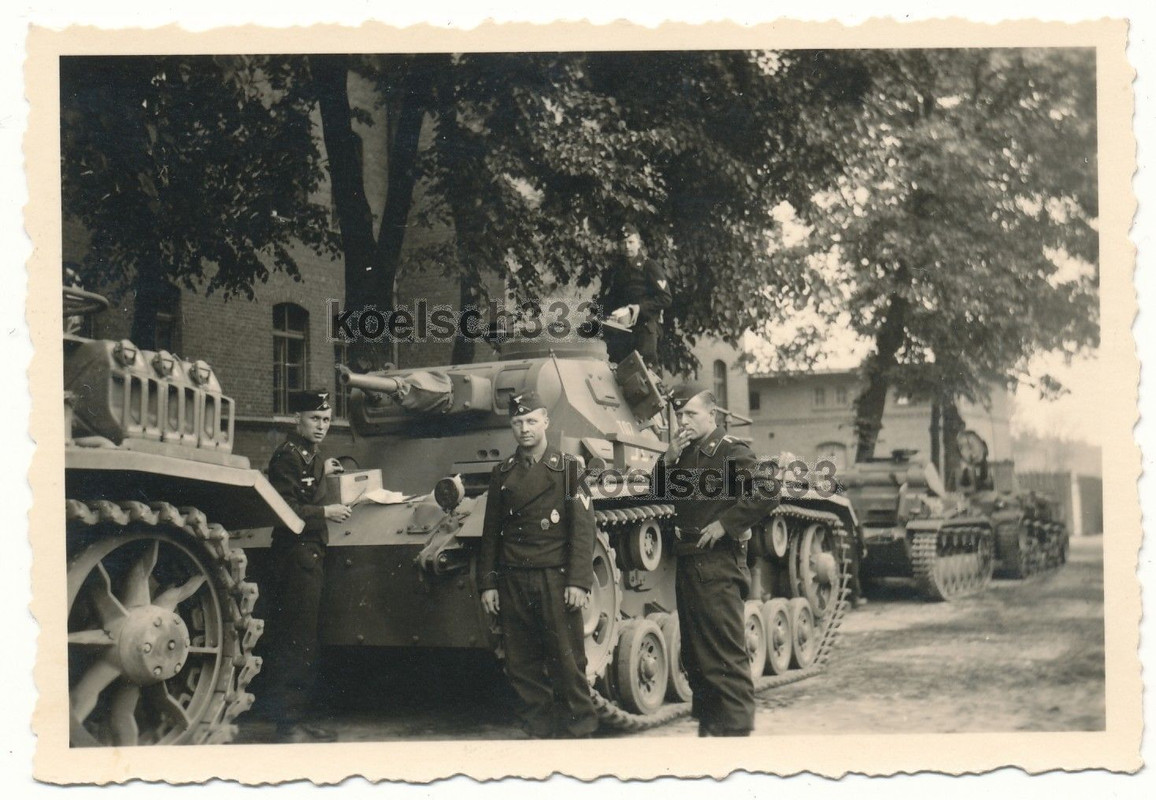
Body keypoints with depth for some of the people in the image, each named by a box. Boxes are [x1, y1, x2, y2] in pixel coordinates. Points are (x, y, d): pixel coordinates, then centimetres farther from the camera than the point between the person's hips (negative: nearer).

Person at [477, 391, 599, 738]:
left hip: (556, 579, -3)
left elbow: (583, 529, -2)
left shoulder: (567, 467, 3)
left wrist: (578, 582, -11)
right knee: (521, 666, 5)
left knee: (568, 663, -4)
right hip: (513, 582, 4)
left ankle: (579, 731, 6)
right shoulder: (502, 473, 13)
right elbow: (490, 533, 15)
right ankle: (538, 731, 14)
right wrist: (487, 584, 8)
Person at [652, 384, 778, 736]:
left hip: (718, 565, -8)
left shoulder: (732, 451, -6)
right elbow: (659, 494, 14)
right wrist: (668, 460, -2)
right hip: (687, 562, 8)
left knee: (727, 653, -8)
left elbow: (767, 493, -17)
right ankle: (707, 720, 22)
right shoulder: (684, 453, 15)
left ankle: (736, 726, -4)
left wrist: (725, 524, -18)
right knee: (694, 654, 13)